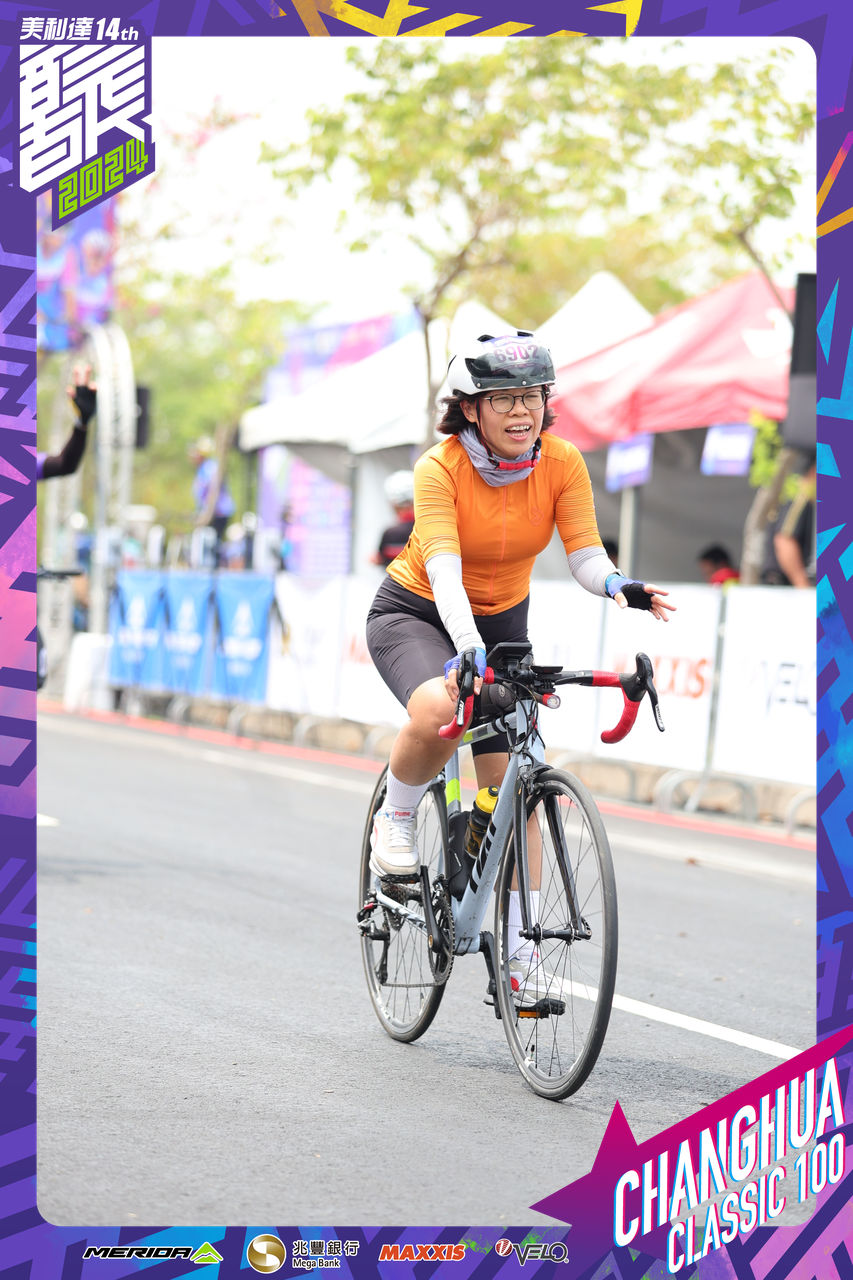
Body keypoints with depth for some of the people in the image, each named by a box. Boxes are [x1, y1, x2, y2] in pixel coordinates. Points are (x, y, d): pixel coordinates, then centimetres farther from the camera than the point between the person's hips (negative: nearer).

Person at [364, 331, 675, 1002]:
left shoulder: (561, 462, -15)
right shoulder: (441, 467, -26)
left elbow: (586, 557, -19)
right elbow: (444, 573, -37)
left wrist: (620, 586, -43)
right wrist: (469, 650, -53)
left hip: (501, 621, 4)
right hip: (415, 614, -4)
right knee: (438, 710, -36)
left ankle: (518, 951, 5)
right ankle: (396, 820, -7)